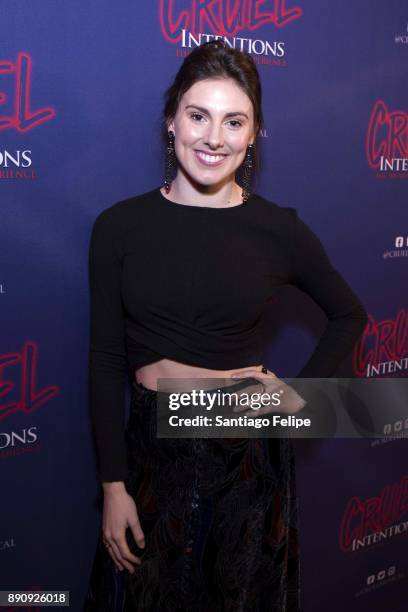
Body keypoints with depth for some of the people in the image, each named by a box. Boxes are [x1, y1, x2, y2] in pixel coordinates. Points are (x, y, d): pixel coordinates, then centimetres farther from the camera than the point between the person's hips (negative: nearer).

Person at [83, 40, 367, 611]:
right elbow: (106, 360, -3)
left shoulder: (280, 231, -7)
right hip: (152, 452, 0)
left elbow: (349, 314, 10)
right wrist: (113, 485, -4)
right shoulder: (119, 226, -7)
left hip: (249, 455, 0)